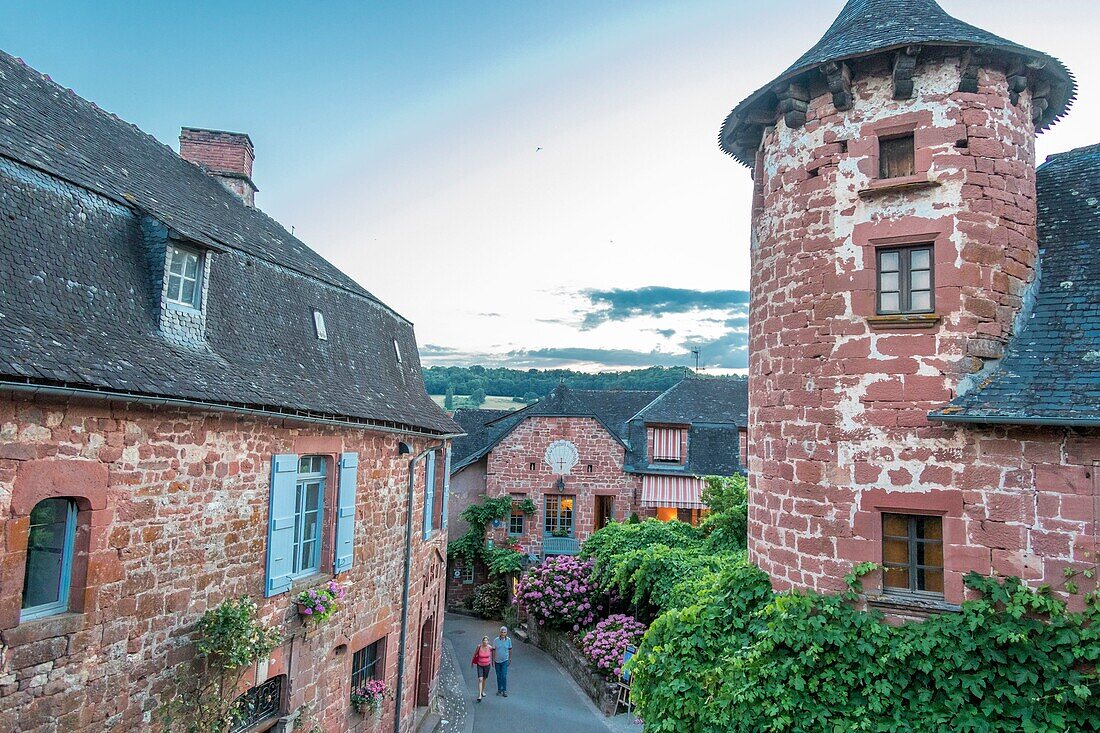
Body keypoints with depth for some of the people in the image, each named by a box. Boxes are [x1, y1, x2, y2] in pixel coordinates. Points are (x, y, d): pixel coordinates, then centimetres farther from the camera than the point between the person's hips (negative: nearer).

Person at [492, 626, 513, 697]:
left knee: (504, 676, -7)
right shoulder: (496, 640, -11)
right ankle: (499, 689, 26)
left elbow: (510, 649, 4)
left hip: (505, 660, -1)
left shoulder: (508, 640, -9)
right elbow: (493, 650, -3)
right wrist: (493, 660, -1)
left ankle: (504, 690, 4)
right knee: (498, 676, 12)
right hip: (497, 660, 1)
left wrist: (510, 658, 10)